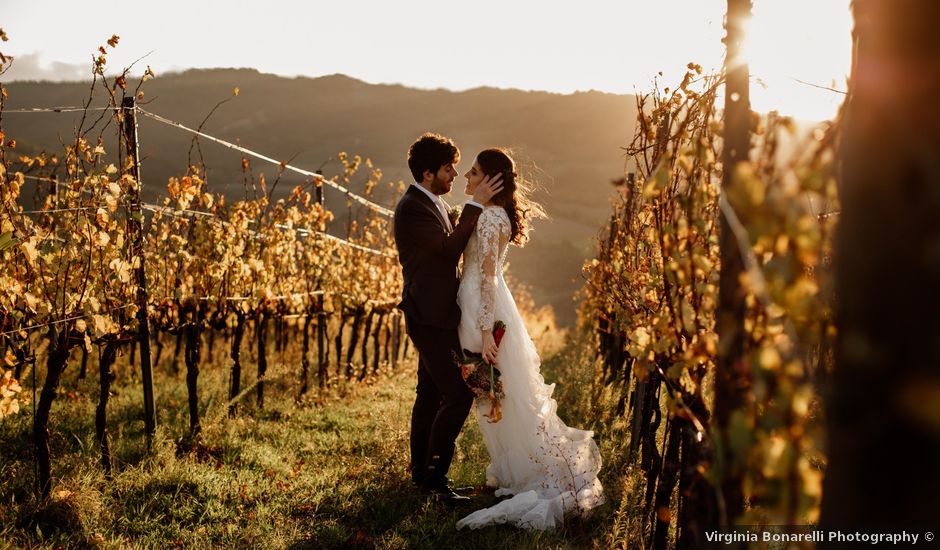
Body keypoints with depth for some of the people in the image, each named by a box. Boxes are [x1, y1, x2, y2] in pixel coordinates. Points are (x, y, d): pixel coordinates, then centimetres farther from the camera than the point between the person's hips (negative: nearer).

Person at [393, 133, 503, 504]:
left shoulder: (435, 203, 15)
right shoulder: (412, 208, -16)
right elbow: (450, 248, -24)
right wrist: (475, 204, -22)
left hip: (437, 315, 10)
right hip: (430, 317, -10)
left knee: (431, 395, 15)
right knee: (458, 393, -12)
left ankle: (422, 473, 23)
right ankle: (434, 475, -5)